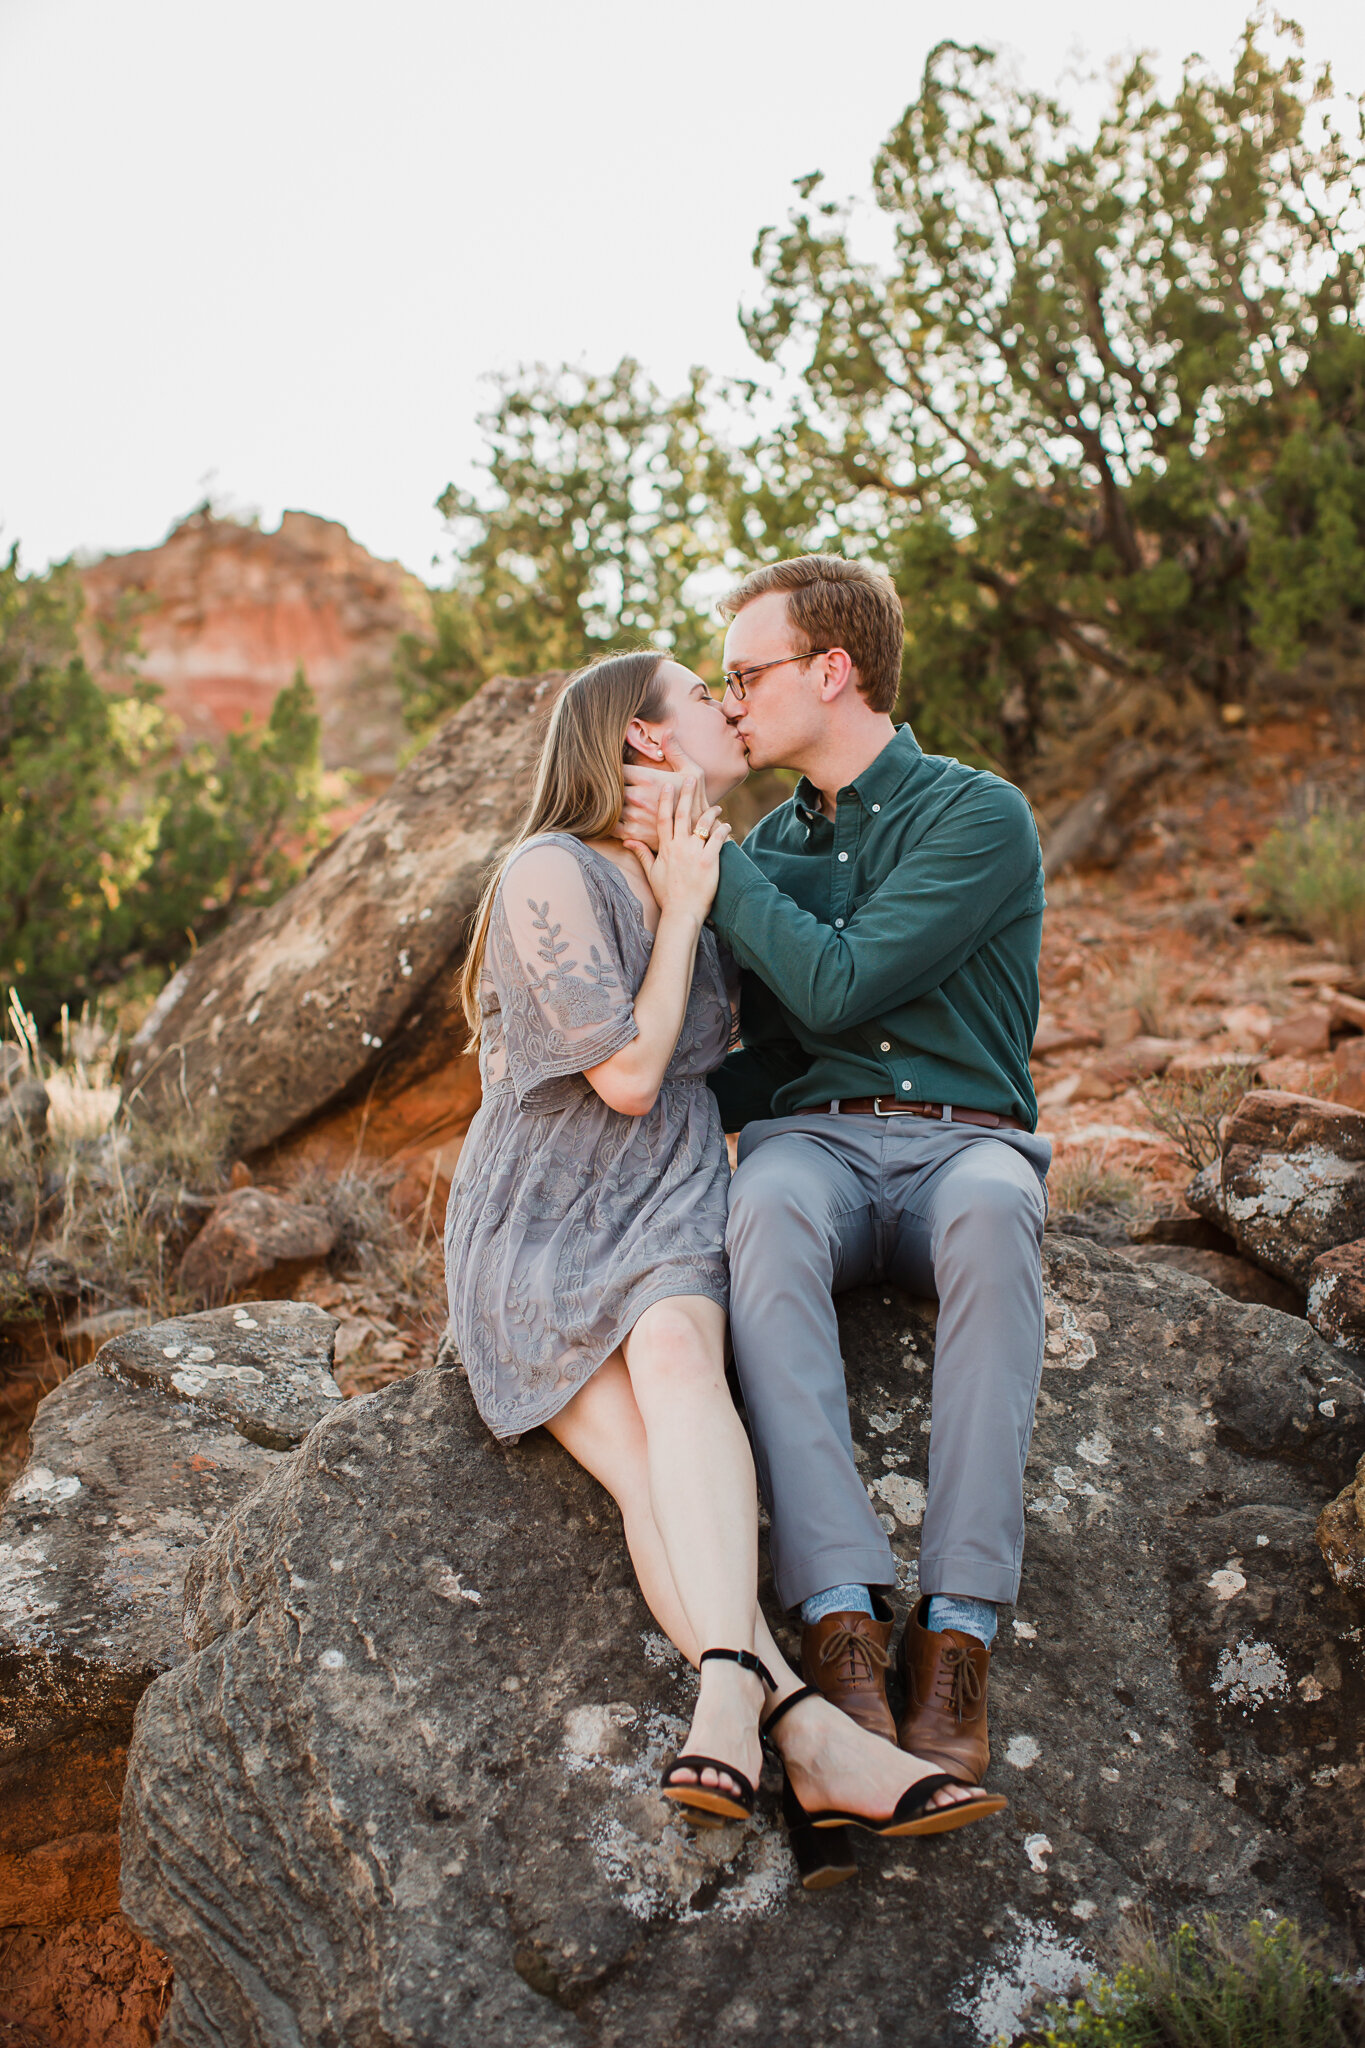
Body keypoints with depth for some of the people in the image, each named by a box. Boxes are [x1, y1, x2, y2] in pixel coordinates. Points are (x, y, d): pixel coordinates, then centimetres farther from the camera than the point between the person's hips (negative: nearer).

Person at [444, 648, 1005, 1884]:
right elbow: (629, 1075, -10)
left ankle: (729, 1696, -50)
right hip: (540, 1227, -3)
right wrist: (683, 912, -4)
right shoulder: (550, 876, -6)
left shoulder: (713, 871, 17)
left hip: (669, 1206, 4)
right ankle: (811, 1738, -43)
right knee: (649, 1465, -31)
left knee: (674, 1349, -35)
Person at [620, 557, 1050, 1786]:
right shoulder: (769, 848, 19)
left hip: (964, 1140, -3)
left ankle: (957, 1631, -40)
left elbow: (837, 986, -12)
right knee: (769, 1212, -36)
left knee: (992, 1210, -41)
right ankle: (840, 1618, -41)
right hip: (812, 1142, 3)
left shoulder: (980, 817, 0)